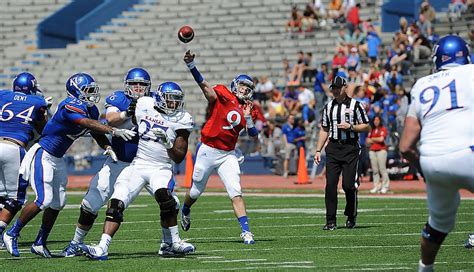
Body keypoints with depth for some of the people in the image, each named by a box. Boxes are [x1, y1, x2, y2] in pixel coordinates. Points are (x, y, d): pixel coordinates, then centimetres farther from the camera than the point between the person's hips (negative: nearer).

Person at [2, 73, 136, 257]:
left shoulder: (90, 109, 5)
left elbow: (97, 134, 8)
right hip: (42, 156, -10)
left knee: (57, 203, 9)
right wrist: (114, 131, -45)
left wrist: (108, 147, -12)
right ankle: (11, 235, -2)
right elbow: (89, 124, -38)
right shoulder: (70, 107, -24)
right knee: (44, 200, -15)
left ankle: (40, 243, 20)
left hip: (57, 159, 10)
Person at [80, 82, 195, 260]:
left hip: (161, 168, -2)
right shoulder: (144, 105, 3)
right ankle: (102, 248, -14)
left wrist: (168, 143, -18)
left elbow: (179, 158, -4)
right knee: (116, 204, -13)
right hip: (138, 163, 2)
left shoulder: (181, 120, -3)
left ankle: (171, 243, -12)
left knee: (165, 197, -31)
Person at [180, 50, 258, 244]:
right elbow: (204, 84, -23)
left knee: (236, 193, -10)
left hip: (227, 155, 3)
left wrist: (248, 118, -11)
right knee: (196, 191, 14)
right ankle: (185, 211, 46)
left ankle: (246, 230, -14)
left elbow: (254, 137, 5)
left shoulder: (248, 110, 5)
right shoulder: (223, 95, -8)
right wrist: (190, 64, -37)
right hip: (208, 151, -3)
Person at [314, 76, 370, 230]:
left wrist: (350, 127, -14)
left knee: (349, 185, -6)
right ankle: (331, 221, 0)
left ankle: (351, 218, 14)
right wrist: (318, 150, 12)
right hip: (333, 148, 4)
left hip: (350, 148, -4)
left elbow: (366, 126, 2)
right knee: (330, 184, -3)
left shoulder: (355, 105, 1)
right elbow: (324, 130, 18)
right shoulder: (328, 107, 14)